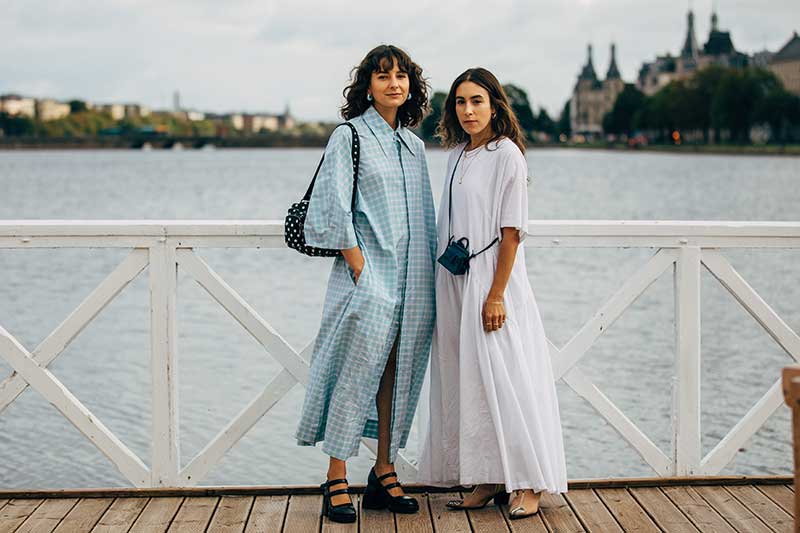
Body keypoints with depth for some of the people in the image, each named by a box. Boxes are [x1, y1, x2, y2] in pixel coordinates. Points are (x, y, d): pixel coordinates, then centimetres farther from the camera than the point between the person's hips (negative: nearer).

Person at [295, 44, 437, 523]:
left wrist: (430, 274, 14)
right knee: (359, 371, -7)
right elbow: (334, 209, -8)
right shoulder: (349, 137, -2)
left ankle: (385, 473, 17)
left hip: (412, 278, 6)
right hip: (368, 273, -6)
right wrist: (359, 267, -14)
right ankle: (336, 480, 1)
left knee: (398, 374, 8)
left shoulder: (414, 144, 16)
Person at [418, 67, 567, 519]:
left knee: (505, 378, -6)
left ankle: (528, 485, 2)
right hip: (456, 283, 7)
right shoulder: (458, 156, 13)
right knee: (468, 382, 8)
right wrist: (447, 290, 14)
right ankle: (488, 481, 16)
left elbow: (511, 232, -14)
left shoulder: (507, 155, -9)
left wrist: (496, 294, -18)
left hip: (493, 278, -7)